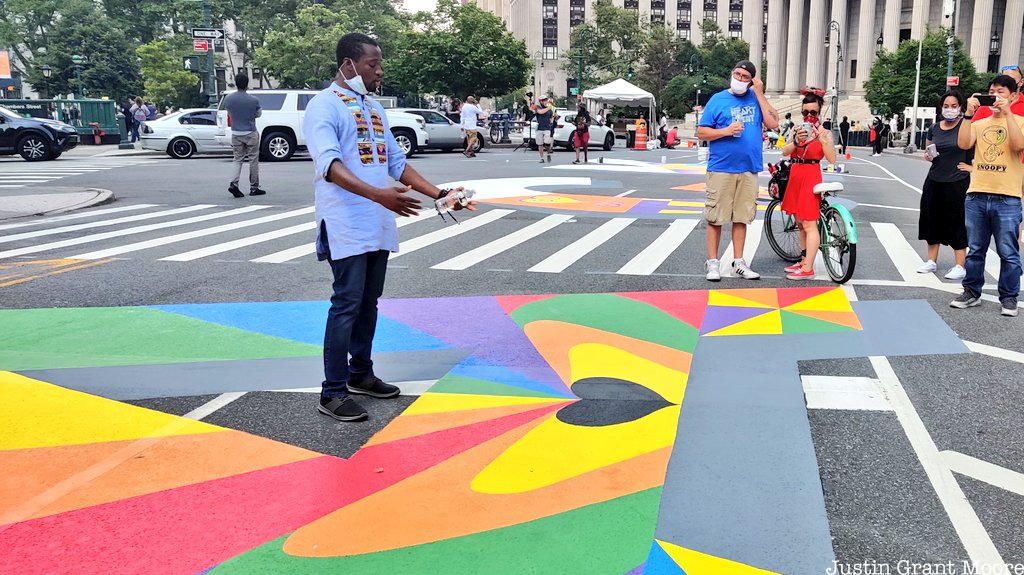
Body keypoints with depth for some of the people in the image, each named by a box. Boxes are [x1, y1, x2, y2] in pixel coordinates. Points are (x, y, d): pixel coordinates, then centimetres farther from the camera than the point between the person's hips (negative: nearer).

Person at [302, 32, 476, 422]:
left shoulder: (374, 108, 18)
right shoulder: (324, 106, -9)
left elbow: (396, 161, 21)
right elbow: (329, 164, -23)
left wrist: (437, 193, 10)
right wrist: (377, 193, -37)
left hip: (378, 225, 8)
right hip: (346, 225, -8)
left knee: (369, 302, 14)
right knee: (347, 304, -9)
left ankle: (360, 373, 26)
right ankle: (332, 393, -3)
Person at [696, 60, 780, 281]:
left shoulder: (755, 98, 10)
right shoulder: (718, 99, 1)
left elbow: (773, 123, -3)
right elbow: (701, 132, 0)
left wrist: (759, 94, -3)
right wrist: (726, 131, -15)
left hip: (749, 168, 3)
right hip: (721, 168, -3)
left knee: (741, 217, 9)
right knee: (715, 217, 0)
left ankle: (738, 262, 17)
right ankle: (712, 263, 9)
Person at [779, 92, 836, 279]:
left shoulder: (825, 133, -3)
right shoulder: (798, 130, 9)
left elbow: (832, 159, -14)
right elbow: (785, 151, -5)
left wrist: (822, 139, -25)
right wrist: (796, 141, -24)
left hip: (811, 178, -6)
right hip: (795, 176, 6)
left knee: (809, 225, -8)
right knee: (800, 222, 14)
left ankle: (808, 269, -7)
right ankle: (804, 260, 26)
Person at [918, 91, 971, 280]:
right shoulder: (934, 128, 8)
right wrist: (928, 155, -1)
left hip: (957, 183, -5)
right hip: (934, 181, 5)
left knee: (956, 223, -1)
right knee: (932, 220, 10)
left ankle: (960, 266, 6)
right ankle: (932, 261, 23)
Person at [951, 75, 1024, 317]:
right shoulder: (979, 123, 14)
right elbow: (964, 143, -4)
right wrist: (969, 113, -10)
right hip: (977, 196, 3)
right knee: (975, 250, 10)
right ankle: (971, 292, 20)